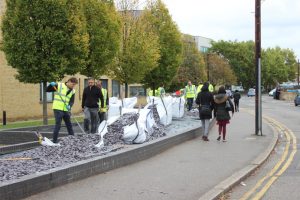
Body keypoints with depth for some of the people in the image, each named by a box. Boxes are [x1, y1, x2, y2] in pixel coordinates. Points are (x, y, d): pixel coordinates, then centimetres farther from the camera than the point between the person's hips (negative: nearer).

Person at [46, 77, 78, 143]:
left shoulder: (72, 91, 9)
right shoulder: (59, 85, -4)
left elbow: (72, 101, 4)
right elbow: (47, 90, 0)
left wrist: (69, 106, -17)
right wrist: (51, 85, -19)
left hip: (66, 110, 6)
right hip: (58, 109, -6)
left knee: (69, 125, 14)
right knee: (58, 125, -9)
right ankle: (54, 141, -3)